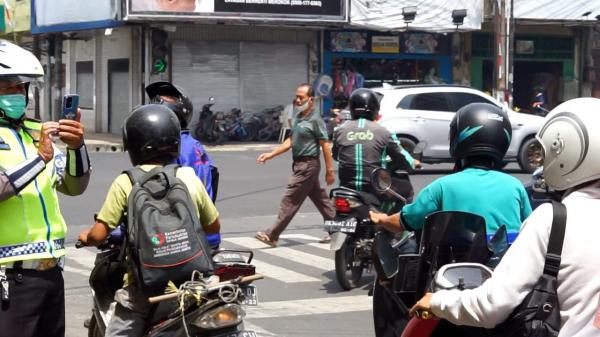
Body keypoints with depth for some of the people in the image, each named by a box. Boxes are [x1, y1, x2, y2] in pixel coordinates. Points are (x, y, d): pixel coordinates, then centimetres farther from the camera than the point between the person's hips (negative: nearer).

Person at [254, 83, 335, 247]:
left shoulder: (315, 120, -14)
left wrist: (329, 171, -15)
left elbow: (325, 145, -14)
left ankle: (272, 235, -5)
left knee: (290, 201, -7)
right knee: (320, 199, 15)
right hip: (300, 164, 9)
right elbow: (291, 141, 16)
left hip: (308, 165, -9)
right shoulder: (298, 117, 12)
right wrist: (270, 154, 9)